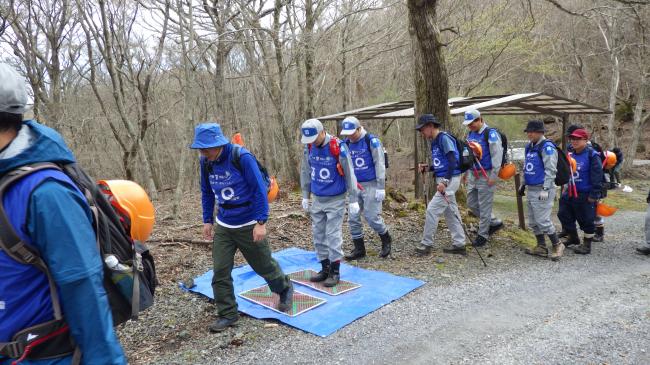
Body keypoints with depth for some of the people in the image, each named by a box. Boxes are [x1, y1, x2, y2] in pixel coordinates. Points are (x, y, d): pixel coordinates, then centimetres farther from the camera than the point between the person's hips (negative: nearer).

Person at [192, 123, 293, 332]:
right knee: (220, 272, 1)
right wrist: (207, 220, 12)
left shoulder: (242, 157, -20)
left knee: (264, 265, 12)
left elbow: (259, 190, -19)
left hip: (248, 226, -5)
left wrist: (261, 222, -21)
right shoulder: (206, 162, -2)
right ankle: (228, 315, 19)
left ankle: (285, 288, 41)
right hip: (223, 226, 5)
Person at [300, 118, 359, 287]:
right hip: (317, 199, 6)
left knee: (333, 235, -2)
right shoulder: (309, 148, -2)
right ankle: (325, 269, 23)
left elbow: (349, 175, -12)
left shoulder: (338, 148, -18)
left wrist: (353, 200, -10)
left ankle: (335, 272, 10)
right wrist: (305, 196, 13)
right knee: (318, 235, 10)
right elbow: (305, 172, 10)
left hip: (335, 200, -6)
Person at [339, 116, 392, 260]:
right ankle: (359, 249, 17)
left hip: (371, 185, -6)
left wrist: (381, 188, -15)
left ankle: (386, 240, 22)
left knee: (372, 217, -6)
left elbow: (380, 165, -12)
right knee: (353, 218, 4)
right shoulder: (347, 144, 4)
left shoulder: (372, 141, -12)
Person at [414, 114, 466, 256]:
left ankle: (426, 244, 2)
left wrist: (445, 182, -27)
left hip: (450, 180, -10)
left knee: (432, 209, -7)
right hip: (444, 180, 10)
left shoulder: (444, 138, -13)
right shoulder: (434, 142, 14)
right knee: (451, 213, 12)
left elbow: (453, 162, -21)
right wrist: (428, 168, 5)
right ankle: (459, 244, 20)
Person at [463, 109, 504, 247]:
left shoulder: (491, 134, -14)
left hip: (486, 176, -8)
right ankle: (494, 222, 29)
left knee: (484, 206, 0)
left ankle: (483, 235, 12)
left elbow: (497, 155, -16)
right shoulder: (471, 134, 11)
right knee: (471, 203, 12)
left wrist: (493, 176, -18)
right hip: (473, 175, 8)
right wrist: (466, 171, 18)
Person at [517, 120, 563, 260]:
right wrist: (523, 185, 23)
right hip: (531, 189, 9)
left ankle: (557, 245, 8)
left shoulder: (547, 147, -13)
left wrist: (546, 189, -22)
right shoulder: (529, 147, 13)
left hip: (542, 190, -9)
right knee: (533, 221, 12)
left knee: (542, 220, -8)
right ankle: (541, 247, 22)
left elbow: (550, 170, -18)